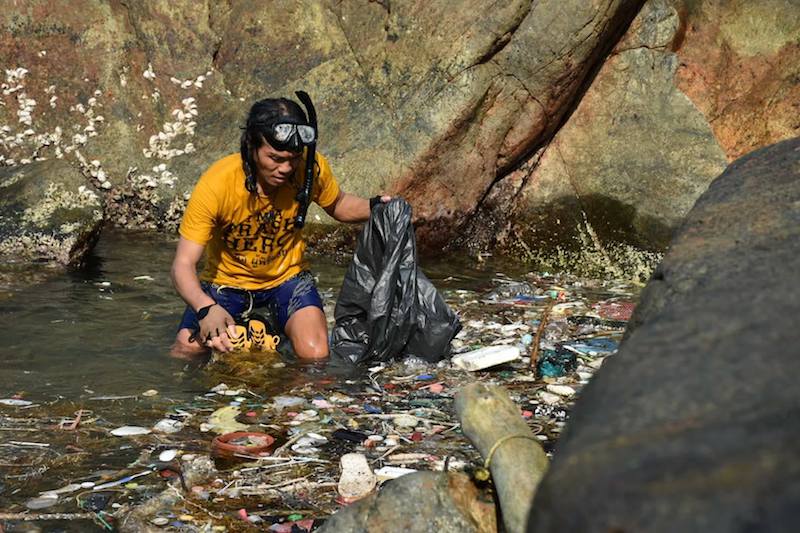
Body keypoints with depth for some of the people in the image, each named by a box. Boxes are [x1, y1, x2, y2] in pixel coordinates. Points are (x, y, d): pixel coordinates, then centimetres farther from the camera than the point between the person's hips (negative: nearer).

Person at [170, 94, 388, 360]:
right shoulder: (215, 185, -29)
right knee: (186, 351, -18)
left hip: (286, 277, 1)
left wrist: (375, 206, -18)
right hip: (227, 280, -1)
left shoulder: (311, 167, -20)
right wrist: (207, 309, -48)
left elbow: (338, 205, 4)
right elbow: (183, 264, -28)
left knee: (316, 356, -20)